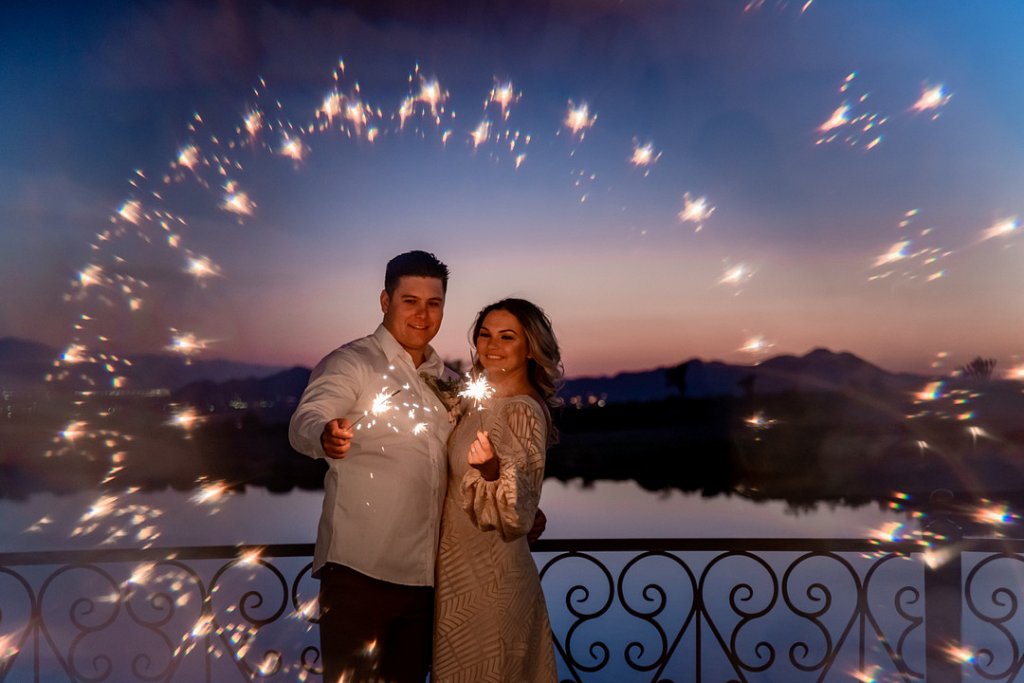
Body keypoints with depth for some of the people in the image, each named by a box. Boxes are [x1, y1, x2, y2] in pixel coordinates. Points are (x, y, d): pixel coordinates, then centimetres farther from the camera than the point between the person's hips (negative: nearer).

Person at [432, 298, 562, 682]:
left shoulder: (523, 412, -20)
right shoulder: (483, 400, 5)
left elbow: (517, 517, -25)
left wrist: (490, 470, -39)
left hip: (486, 578, -8)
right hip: (462, 568, 8)